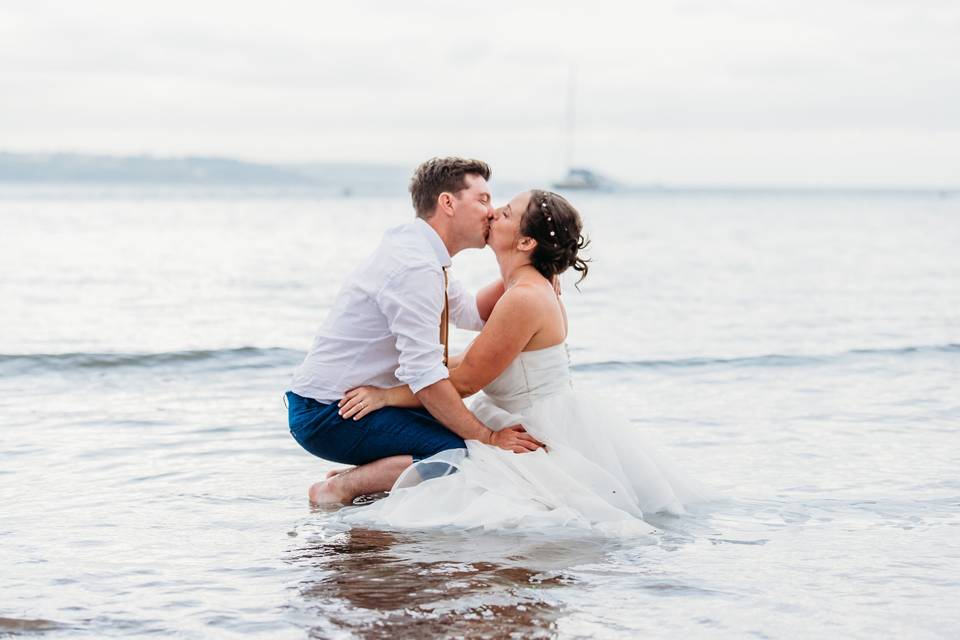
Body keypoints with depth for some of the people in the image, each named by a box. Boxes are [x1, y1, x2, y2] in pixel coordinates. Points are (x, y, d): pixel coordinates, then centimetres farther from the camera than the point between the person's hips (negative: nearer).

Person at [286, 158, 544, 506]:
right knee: (463, 451, -22)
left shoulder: (414, 250, 11)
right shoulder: (416, 268, -21)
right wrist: (487, 438, -20)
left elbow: (472, 313, 21)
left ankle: (355, 477, 8)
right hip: (328, 415, -10)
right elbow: (424, 375, -25)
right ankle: (341, 488, -14)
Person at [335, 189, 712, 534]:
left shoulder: (525, 299, -22)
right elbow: (474, 360, 18)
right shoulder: (531, 289, 8)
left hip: (550, 440, -10)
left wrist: (386, 395, -9)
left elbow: (464, 380, -16)